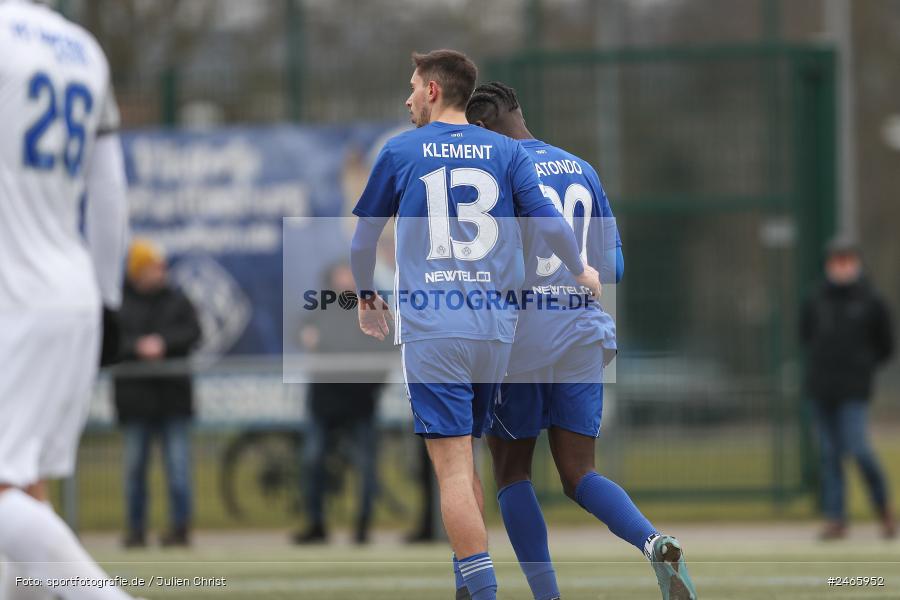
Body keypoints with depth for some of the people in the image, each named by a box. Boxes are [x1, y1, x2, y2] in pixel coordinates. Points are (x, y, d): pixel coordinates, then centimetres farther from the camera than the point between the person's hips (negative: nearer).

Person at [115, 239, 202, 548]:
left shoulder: (176, 299, 7)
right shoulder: (117, 302, 1)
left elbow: (192, 331, -1)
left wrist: (164, 342, -15)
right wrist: (137, 347, -20)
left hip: (174, 395, 1)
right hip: (135, 397, -1)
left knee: (178, 464, -3)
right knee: (134, 465, 3)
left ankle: (181, 525, 0)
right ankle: (136, 528, 10)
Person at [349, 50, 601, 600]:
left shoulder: (400, 152, 6)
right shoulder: (506, 151, 10)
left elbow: (363, 239, 15)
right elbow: (548, 222, 2)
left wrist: (366, 296, 33)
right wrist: (581, 271, 22)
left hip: (431, 327, -4)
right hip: (495, 327, 4)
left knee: (452, 467, -8)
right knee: (467, 460, 18)